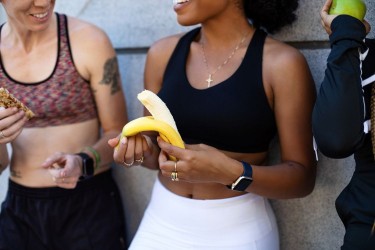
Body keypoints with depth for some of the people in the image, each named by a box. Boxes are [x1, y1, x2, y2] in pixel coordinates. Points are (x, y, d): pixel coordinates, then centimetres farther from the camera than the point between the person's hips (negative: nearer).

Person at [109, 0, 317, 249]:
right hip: (161, 222, 4)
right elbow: (157, 153, 10)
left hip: (238, 229, -3)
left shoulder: (281, 63, -13)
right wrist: (143, 150, -12)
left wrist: (231, 173, -27)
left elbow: (303, 176, -12)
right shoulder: (162, 53, -1)